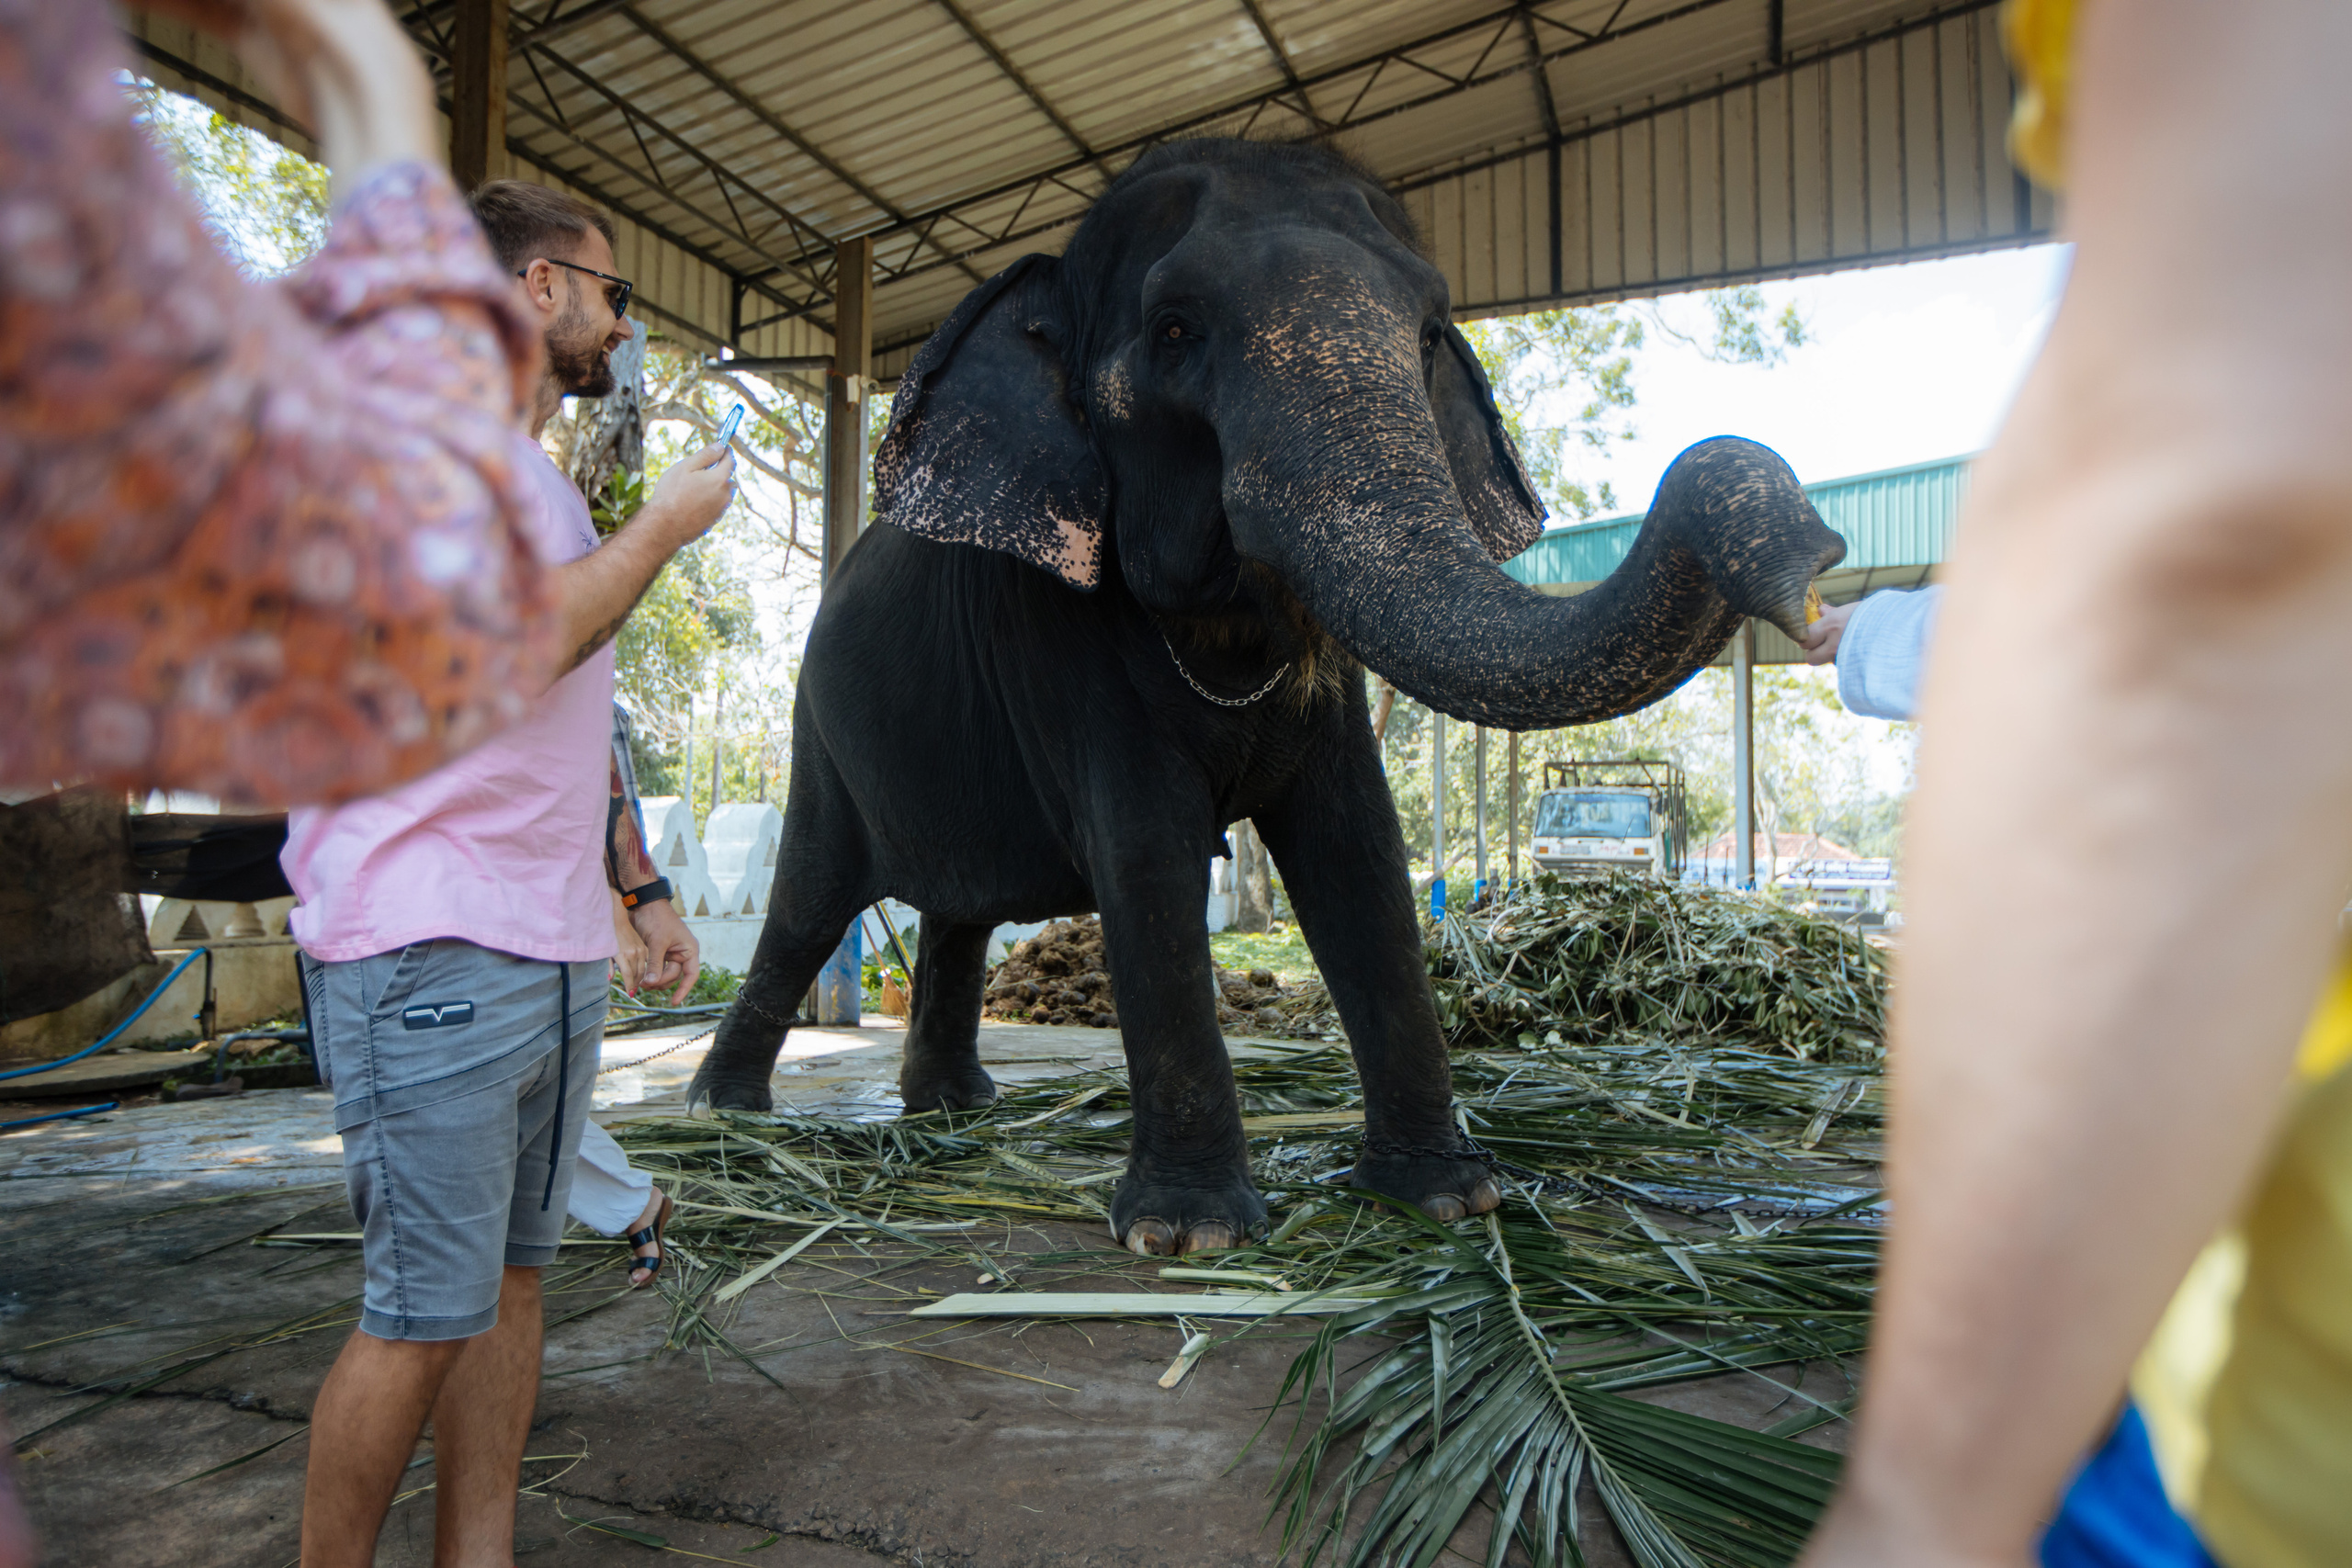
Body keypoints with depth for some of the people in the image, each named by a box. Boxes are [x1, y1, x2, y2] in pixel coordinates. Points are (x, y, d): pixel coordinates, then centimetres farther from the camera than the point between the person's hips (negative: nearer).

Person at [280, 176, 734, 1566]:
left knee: (512, 1275, 12)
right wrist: (664, 526, -8)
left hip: (556, 948, 9)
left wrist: (639, 886, 23)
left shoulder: (551, 486, 22)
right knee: (426, 1315, -3)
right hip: (432, 946, -9)